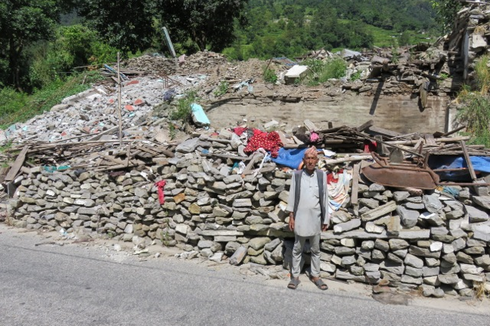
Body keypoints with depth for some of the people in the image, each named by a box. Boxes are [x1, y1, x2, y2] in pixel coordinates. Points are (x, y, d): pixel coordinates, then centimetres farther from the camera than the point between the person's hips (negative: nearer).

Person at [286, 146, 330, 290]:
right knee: (297, 249, 10)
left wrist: (325, 219, 3)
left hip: (315, 218, 1)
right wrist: (291, 216, -2)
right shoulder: (297, 175, -5)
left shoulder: (322, 175, -2)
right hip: (300, 218, -1)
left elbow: (324, 198, 2)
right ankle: (295, 276, 20)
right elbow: (292, 196, -1)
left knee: (315, 249, 14)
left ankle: (315, 275, 27)